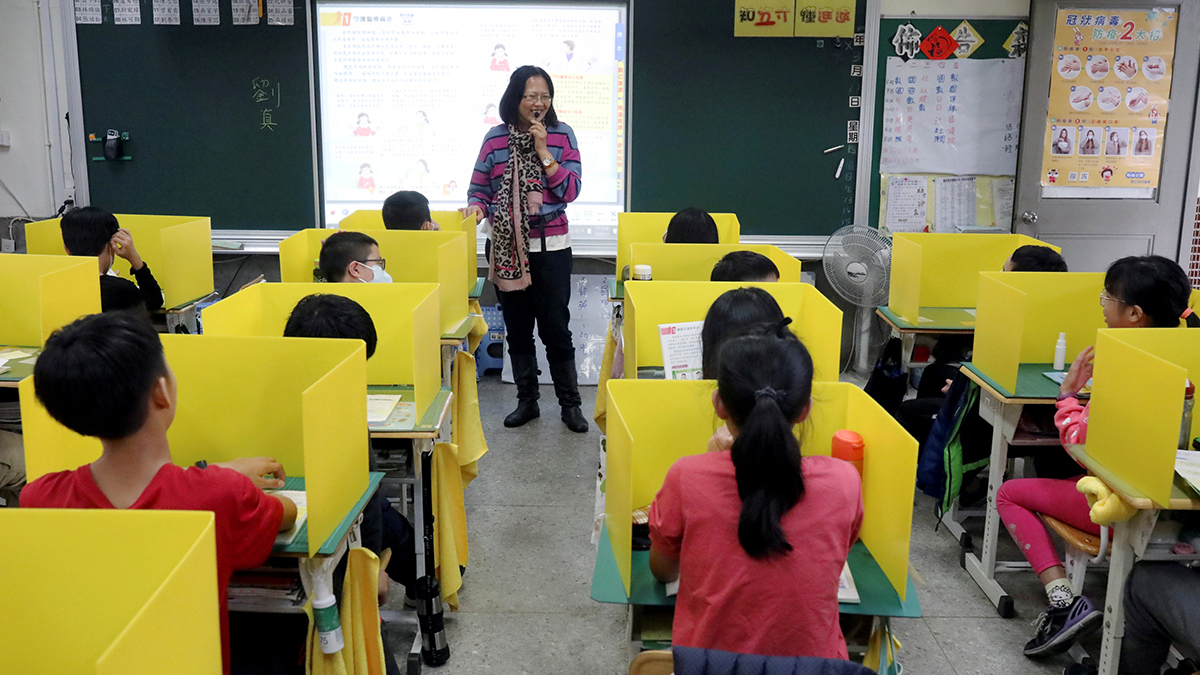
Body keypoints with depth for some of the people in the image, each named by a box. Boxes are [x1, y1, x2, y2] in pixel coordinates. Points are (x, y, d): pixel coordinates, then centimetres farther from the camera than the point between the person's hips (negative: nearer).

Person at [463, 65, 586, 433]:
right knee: (517, 329, 11)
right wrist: (476, 206, -15)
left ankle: (570, 404, 12)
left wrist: (544, 152, -13)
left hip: (550, 245, -2)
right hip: (506, 247, 2)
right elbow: (479, 188, 7)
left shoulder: (562, 135, 1)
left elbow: (570, 190, -7)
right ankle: (527, 400, 24)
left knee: (555, 327, -1)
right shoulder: (495, 138, 3)